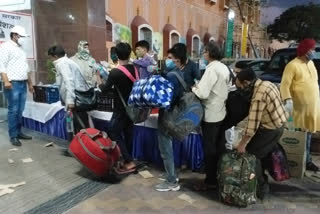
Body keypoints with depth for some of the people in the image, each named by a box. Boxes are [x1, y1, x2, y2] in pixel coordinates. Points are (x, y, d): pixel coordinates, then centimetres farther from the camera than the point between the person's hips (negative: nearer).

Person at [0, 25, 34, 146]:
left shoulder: (21, 49, 23)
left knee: (20, 111, 8)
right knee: (13, 110, -5)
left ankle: (18, 132, 17)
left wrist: (30, 83, 23)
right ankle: (13, 136, 2)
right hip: (13, 84, -7)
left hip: (23, 84, 7)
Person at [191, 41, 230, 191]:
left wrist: (193, 88, -8)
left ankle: (210, 181, 14)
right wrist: (200, 85, 10)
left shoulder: (211, 69, -20)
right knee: (216, 146, 20)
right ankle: (217, 175, 34)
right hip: (220, 112, 9)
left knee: (209, 148, 2)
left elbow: (202, 93, -27)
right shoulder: (224, 67, 9)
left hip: (211, 114, -9)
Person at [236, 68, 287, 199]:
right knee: (262, 155, 19)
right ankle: (262, 183, 33)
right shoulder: (265, 84, 3)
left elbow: (253, 124, -27)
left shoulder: (259, 95, -27)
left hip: (270, 129, -9)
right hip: (277, 125, 10)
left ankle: (261, 188, 12)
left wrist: (242, 144, -19)